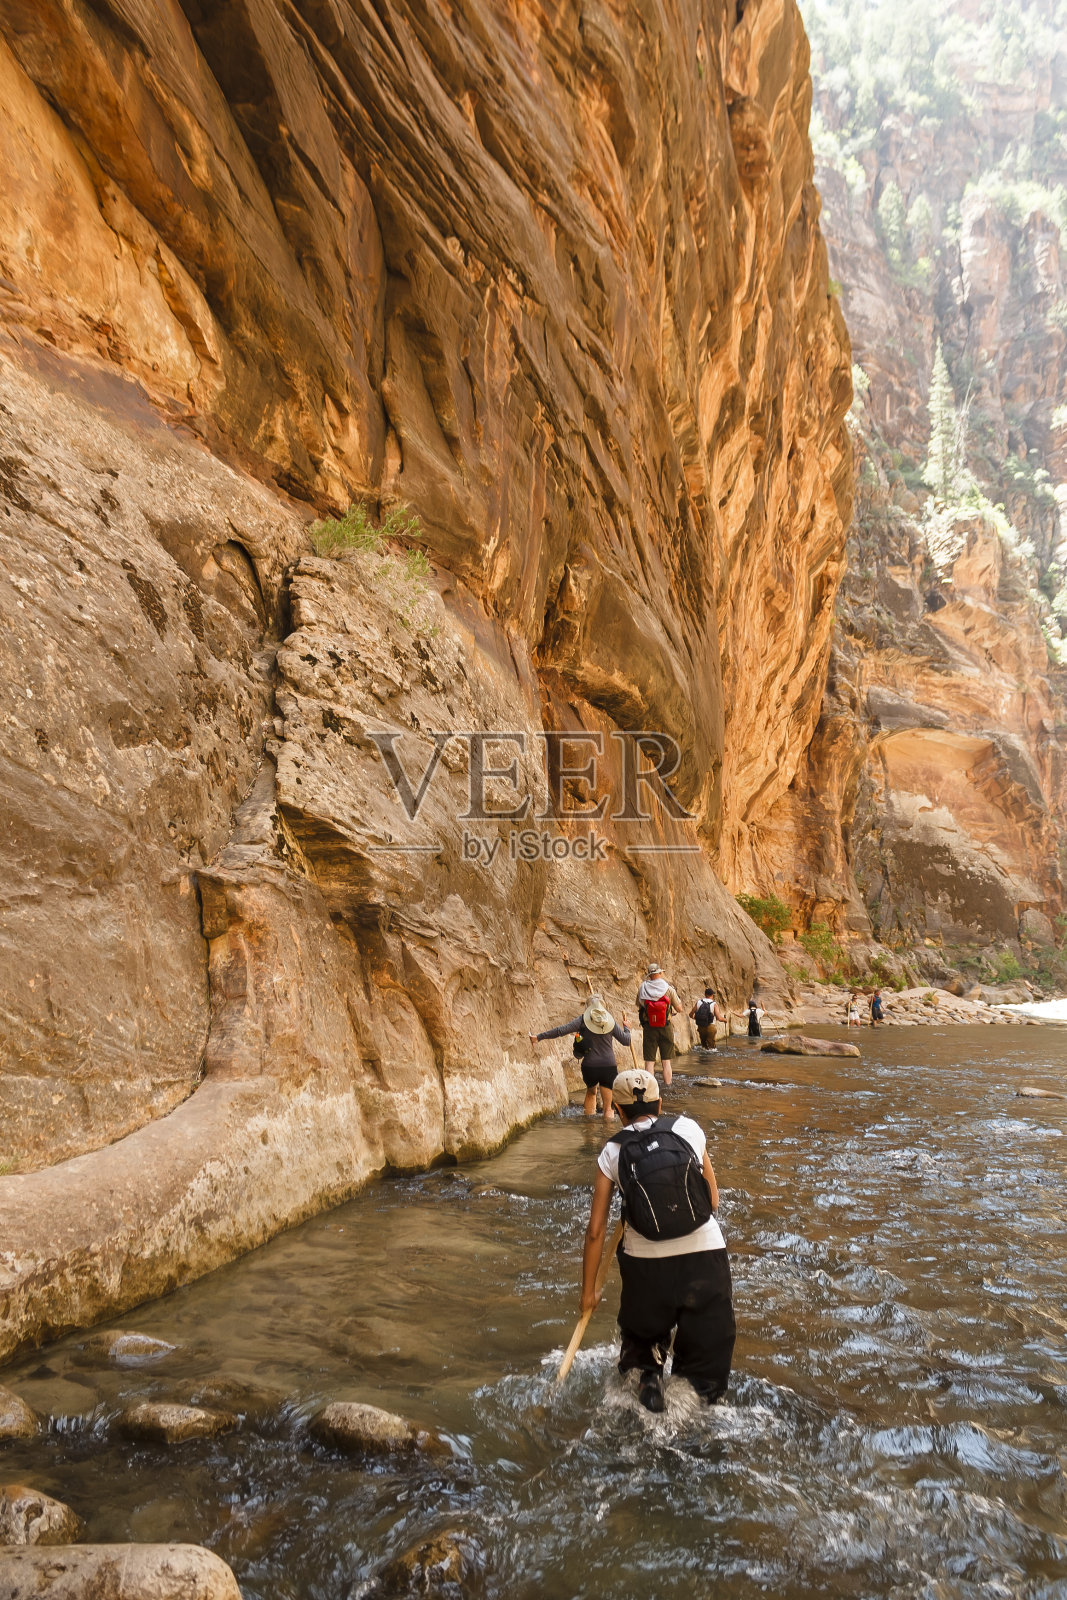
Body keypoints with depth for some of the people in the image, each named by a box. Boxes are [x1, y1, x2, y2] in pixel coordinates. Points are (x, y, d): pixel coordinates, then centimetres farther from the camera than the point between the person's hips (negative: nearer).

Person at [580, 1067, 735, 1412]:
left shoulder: (611, 1154, -1)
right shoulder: (689, 1128, 0)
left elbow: (595, 1231, 0)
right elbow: (714, 1201, 6)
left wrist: (588, 1290, 10)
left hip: (646, 1264, 1)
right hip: (705, 1256, 0)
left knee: (641, 1338, 29)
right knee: (707, 1347, 16)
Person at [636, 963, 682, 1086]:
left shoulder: (643, 988, -5)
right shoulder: (669, 989, -7)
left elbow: (639, 1006, 10)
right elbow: (679, 1009, -2)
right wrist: (677, 997, 17)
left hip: (649, 1028, 0)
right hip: (665, 1028, 0)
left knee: (649, 1062, 4)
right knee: (666, 1061, 10)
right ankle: (668, 1088, 13)